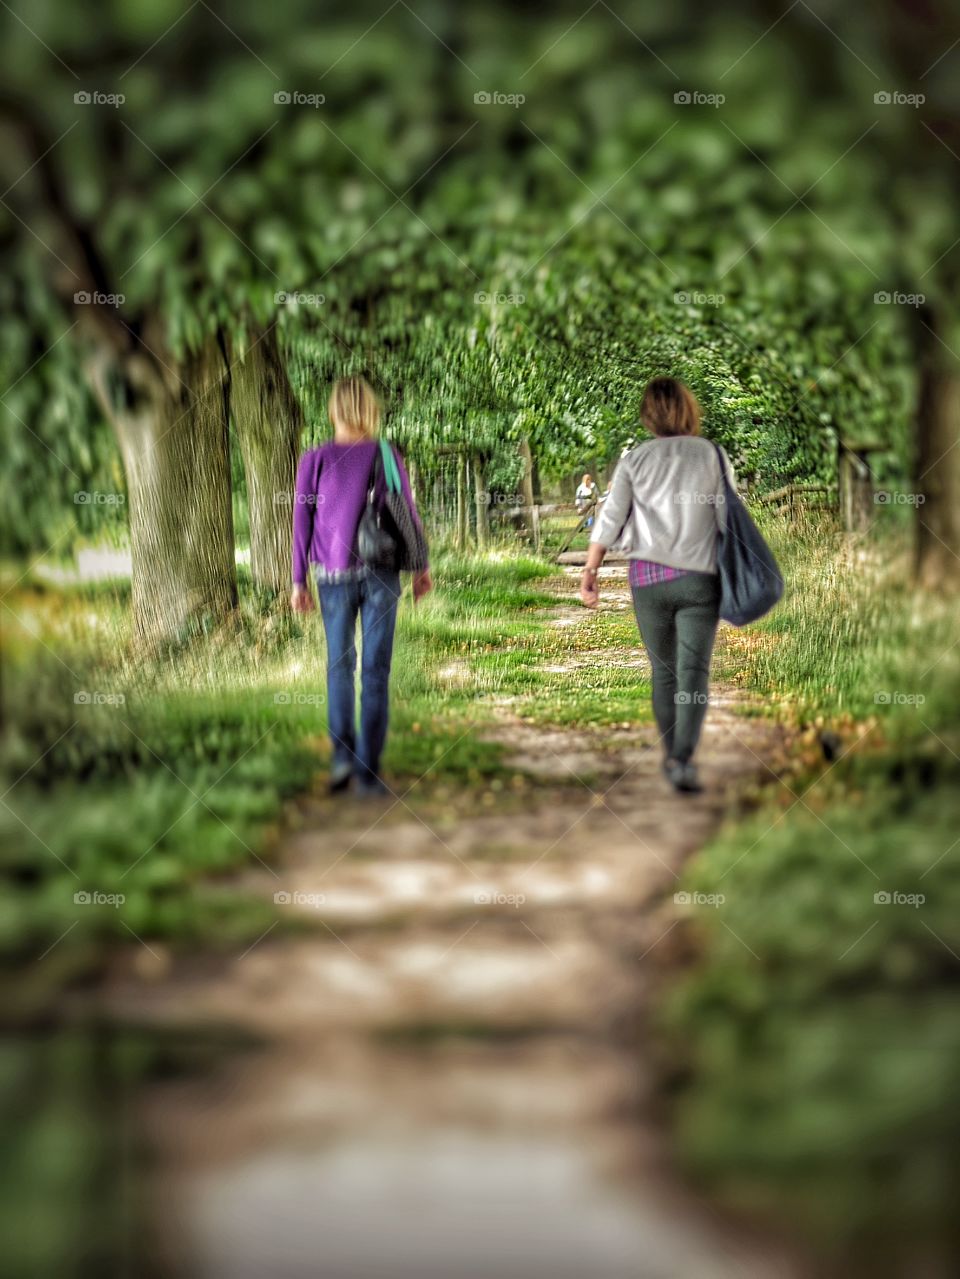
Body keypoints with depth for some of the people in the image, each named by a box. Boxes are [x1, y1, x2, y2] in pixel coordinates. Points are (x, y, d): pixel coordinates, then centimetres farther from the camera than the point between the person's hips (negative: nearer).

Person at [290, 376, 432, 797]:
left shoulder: (313, 460, -4)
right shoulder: (387, 456, -3)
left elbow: (302, 524, -2)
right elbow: (409, 514, 2)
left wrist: (299, 582, 6)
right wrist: (421, 567, 15)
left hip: (334, 576, 0)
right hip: (381, 574, 0)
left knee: (339, 665, 17)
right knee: (375, 671, 4)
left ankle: (343, 754, 2)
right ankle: (368, 773, 2)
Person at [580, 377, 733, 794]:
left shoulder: (635, 460, 2)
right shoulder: (712, 456, 1)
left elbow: (610, 520, -1)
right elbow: (729, 520, 0)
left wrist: (589, 572, 3)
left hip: (648, 576, 1)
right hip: (700, 576, -1)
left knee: (663, 671, 14)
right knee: (693, 672, -4)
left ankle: (670, 756, 21)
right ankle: (683, 758, -20)